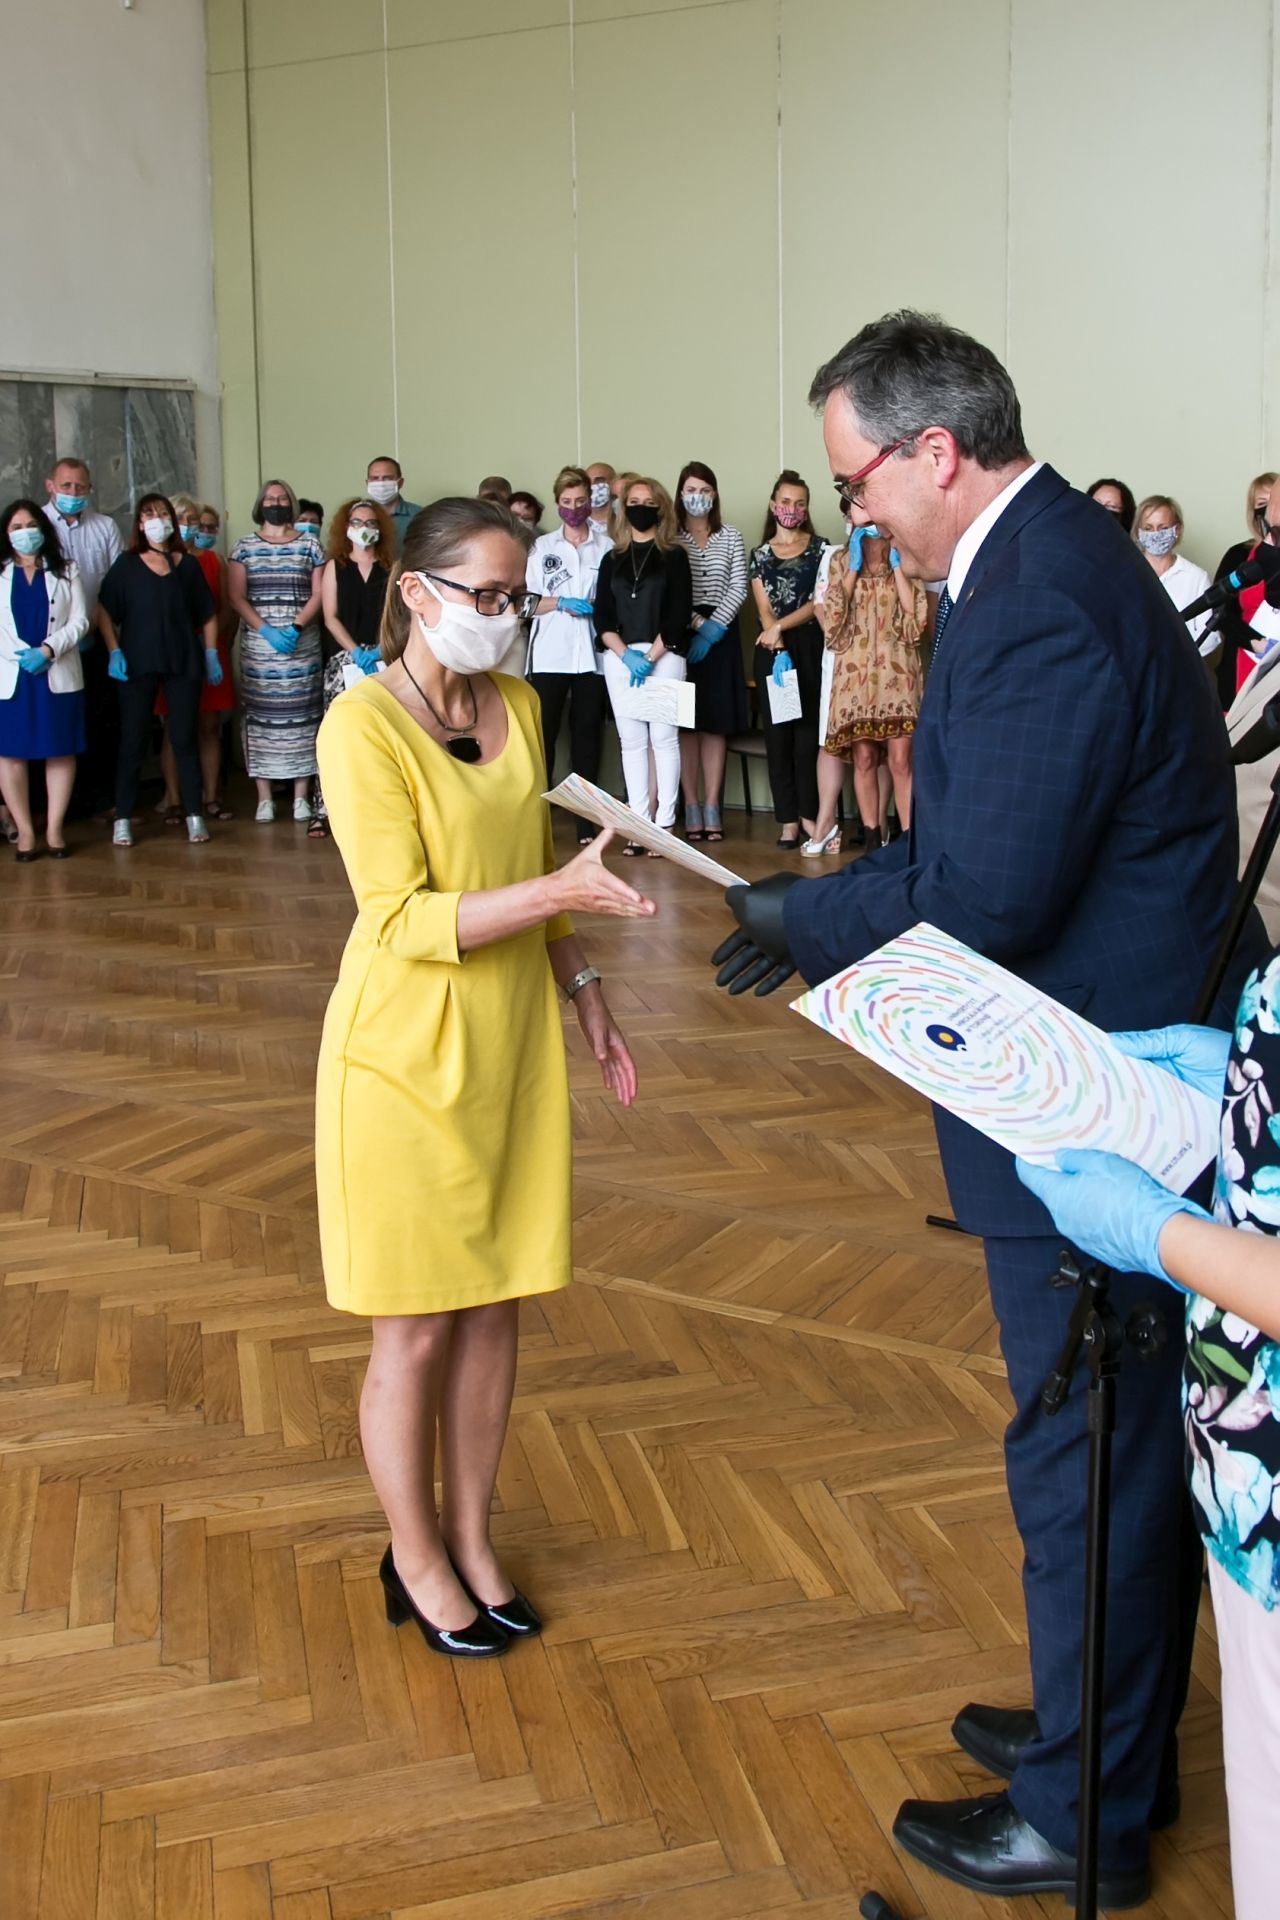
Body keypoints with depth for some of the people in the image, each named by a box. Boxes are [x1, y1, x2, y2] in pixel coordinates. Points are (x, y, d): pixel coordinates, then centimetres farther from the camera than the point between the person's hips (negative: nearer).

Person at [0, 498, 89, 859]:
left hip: (58, 675, 0)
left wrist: (47, 649, -14)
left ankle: (54, 829, 8)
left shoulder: (66, 570, 9)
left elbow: (80, 621, 0)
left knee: (61, 751, 1)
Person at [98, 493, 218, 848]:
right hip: (137, 663, -1)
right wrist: (114, 652, -8)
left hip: (183, 663, 1)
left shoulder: (187, 565, 9)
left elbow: (207, 615, 12)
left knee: (185, 740, 3)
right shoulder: (127, 564, 4)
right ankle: (123, 819, 6)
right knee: (132, 742, 1)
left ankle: (194, 816, 8)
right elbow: (106, 611, 2)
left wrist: (211, 654, 5)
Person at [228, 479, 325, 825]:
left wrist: (295, 628, -11)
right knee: (260, 717, -2)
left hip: (302, 641, 0)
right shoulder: (244, 546, 8)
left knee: (300, 716, -3)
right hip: (258, 643, 0)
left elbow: (318, 594, 3)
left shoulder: (309, 544, 9)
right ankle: (264, 797, 1)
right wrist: (266, 630, -11)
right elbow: (236, 597, 2)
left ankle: (301, 796, 1)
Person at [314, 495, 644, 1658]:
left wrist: (585, 992, 11)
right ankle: (416, 1559, 25)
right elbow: (402, 919, -20)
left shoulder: (518, 705, 5)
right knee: (417, 1328, 5)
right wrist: (561, 889, -28)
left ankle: (472, 1537, 30)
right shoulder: (364, 724, -16)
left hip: (514, 1040, 6)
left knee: (497, 1308, 12)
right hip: (407, 1050, -6)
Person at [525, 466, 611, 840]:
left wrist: (598, 606, -12)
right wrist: (561, 603, -10)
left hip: (592, 655, 0)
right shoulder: (541, 547, 10)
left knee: (587, 735, 3)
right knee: (543, 733, -3)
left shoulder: (607, 547, 6)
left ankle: (586, 822, 8)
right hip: (549, 655, 0)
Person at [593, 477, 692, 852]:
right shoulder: (612, 560, 15)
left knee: (663, 737, -7)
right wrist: (626, 655, -9)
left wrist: (650, 656, -11)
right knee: (631, 741, 1)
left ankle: (664, 823, -6)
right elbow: (602, 616, 7)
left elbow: (680, 613, -3)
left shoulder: (674, 556, 5)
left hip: (664, 655, -3)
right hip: (619, 657, 3)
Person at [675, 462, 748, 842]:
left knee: (717, 722, 1)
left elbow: (738, 589, 2)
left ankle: (712, 807, 4)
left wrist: (713, 629, -9)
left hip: (721, 635, 2)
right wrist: (697, 624, -14)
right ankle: (691, 808, 1)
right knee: (686, 722, -2)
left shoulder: (731, 537, 9)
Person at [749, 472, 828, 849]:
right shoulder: (760, 554, 10)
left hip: (810, 647, -2)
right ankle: (788, 820, 5)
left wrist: (781, 626, -13)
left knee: (807, 731, -3)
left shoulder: (819, 549, 5)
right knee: (777, 734, 1)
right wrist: (778, 647, -13)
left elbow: (819, 602, -3)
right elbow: (764, 610, 2)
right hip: (772, 650, 2)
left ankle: (808, 814, 5)